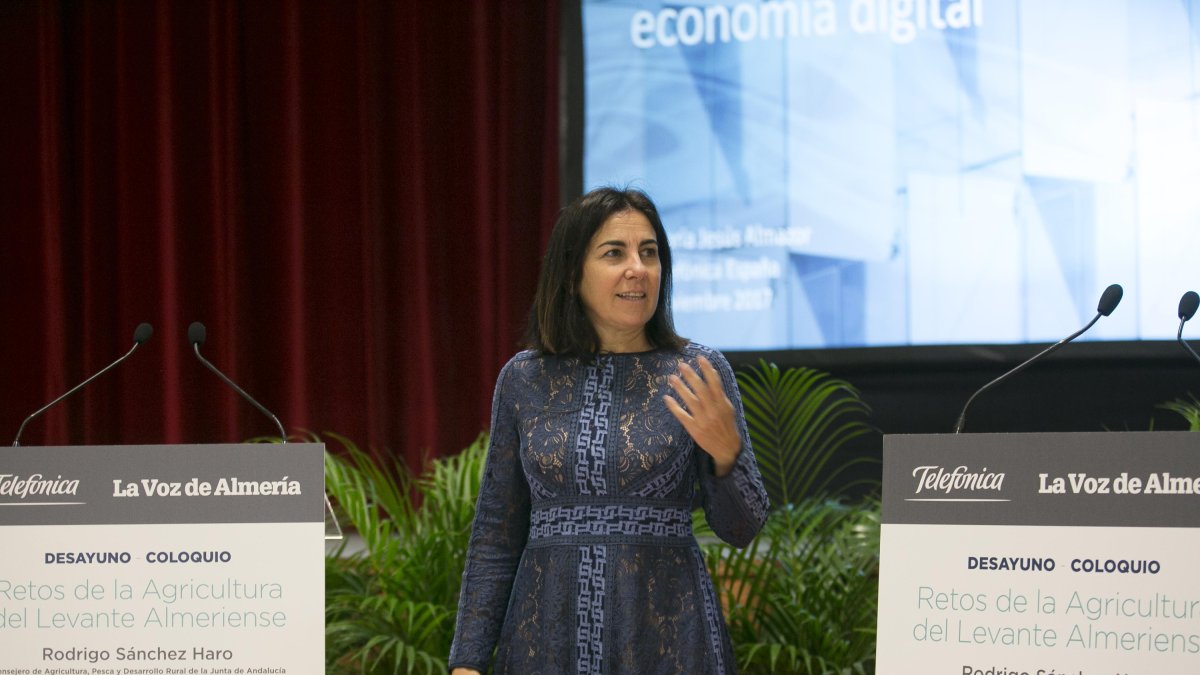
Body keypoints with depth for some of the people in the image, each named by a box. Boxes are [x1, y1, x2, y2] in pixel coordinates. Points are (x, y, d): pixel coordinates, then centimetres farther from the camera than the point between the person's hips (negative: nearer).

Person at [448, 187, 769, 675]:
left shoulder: (698, 374, -1)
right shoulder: (524, 378, 4)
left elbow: (741, 528, -1)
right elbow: (495, 534, 7)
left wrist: (726, 452, -20)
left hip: (665, 633, -1)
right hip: (547, 634, 1)